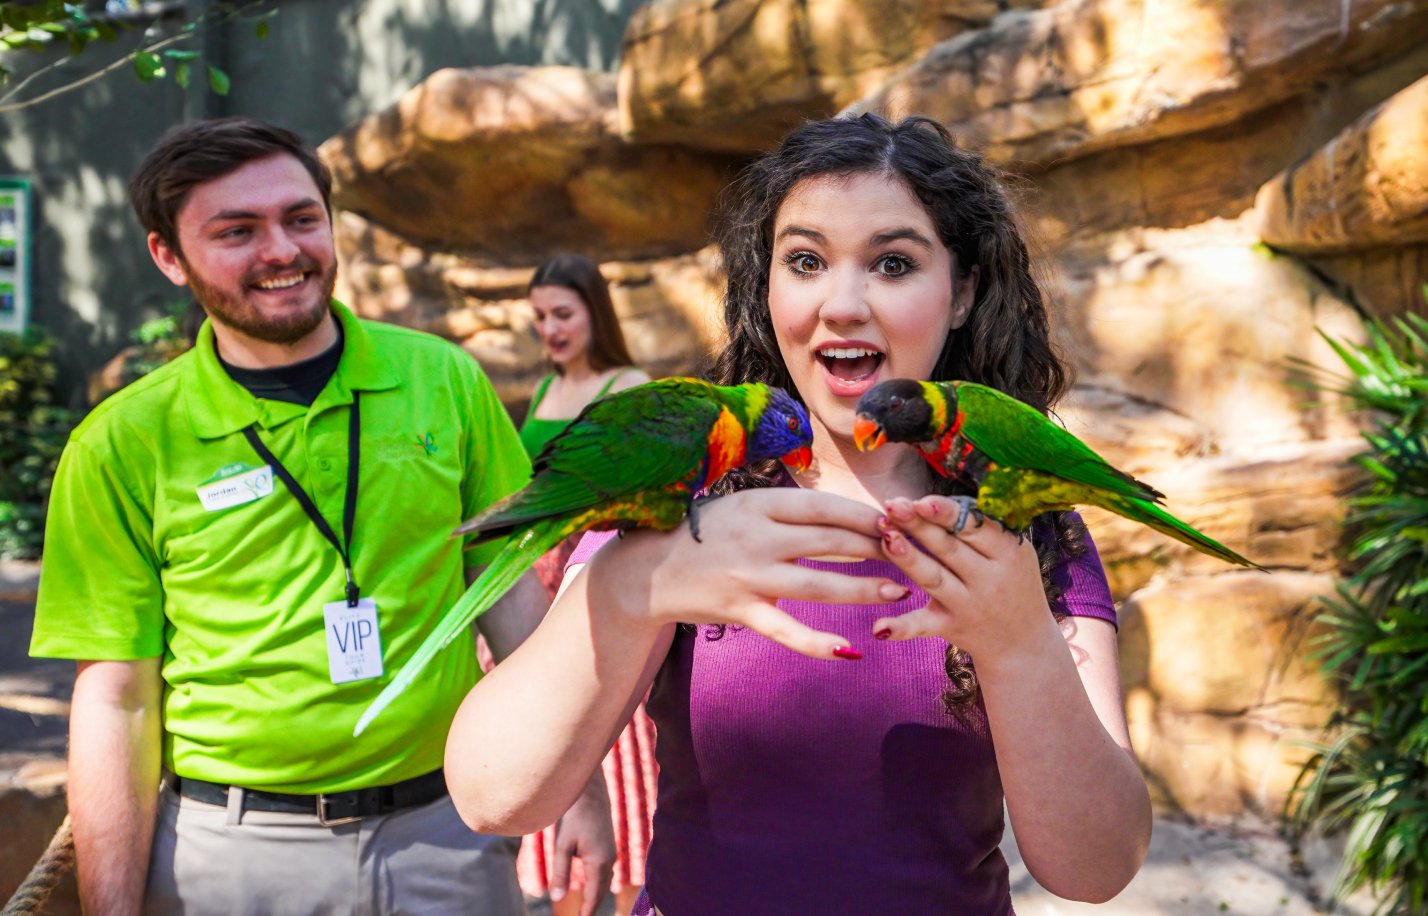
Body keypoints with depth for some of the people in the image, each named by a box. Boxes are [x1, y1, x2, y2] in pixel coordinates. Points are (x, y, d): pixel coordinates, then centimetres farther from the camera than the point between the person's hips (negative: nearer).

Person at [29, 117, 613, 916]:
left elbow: (509, 588, 4)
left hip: (445, 829, 2)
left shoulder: (445, 379, -2)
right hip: (231, 850, -1)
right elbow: (116, 700, -5)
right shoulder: (123, 445, -7)